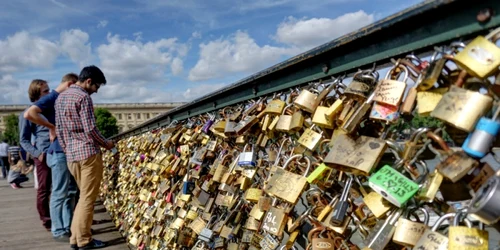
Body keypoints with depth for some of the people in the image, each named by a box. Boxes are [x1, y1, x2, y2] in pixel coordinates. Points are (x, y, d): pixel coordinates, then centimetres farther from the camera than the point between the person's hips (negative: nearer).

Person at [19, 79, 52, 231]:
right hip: (44, 156, -5)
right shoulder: (26, 114, -1)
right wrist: (37, 154, -15)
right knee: (44, 191, 5)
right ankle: (47, 221, 18)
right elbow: (24, 140, 0)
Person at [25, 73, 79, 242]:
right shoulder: (52, 98, -10)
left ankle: (68, 227, 23)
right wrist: (51, 126, -17)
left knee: (71, 192, 14)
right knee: (60, 193, -1)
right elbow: (29, 114, -24)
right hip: (59, 152, -9)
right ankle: (58, 231, 8)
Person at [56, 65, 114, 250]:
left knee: (83, 196, 17)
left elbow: (59, 129, 17)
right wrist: (106, 144, -1)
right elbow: (90, 129, -16)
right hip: (88, 153, -9)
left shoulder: (60, 98, 16)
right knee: (88, 198, 0)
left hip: (71, 155, 9)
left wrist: (67, 149, 21)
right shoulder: (83, 97, -11)